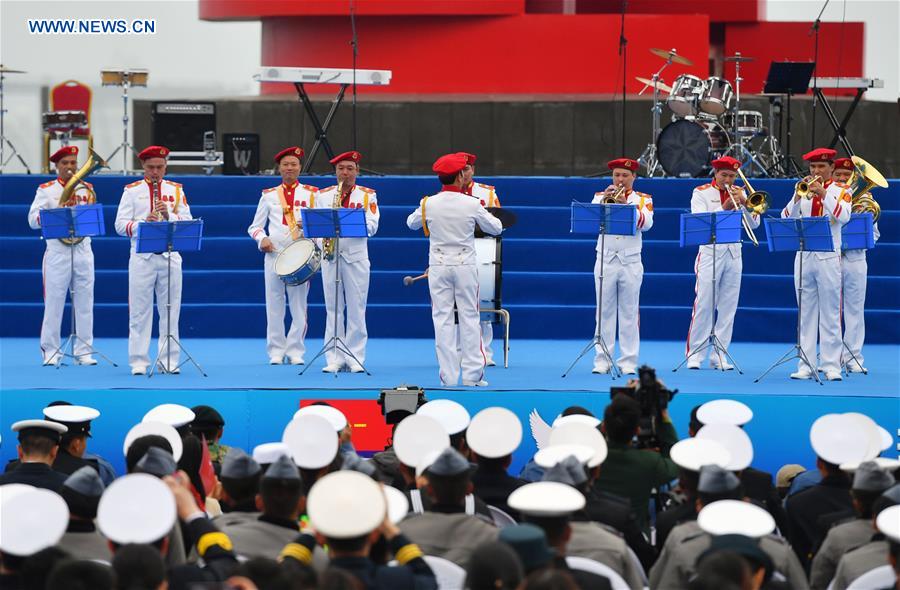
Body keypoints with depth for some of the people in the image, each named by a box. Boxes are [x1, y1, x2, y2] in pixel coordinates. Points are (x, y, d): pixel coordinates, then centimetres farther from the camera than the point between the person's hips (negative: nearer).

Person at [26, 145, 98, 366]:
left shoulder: (86, 189, 13)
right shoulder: (46, 190, 4)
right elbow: (33, 220, -5)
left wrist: (75, 205, -7)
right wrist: (59, 210, -16)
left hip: (83, 250, 3)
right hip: (57, 251, -3)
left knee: (84, 302, 2)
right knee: (53, 301, -3)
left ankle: (84, 352, 7)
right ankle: (50, 352, 4)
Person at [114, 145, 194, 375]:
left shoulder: (176, 190, 11)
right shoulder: (132, 191, 6)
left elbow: (187, 222, 3)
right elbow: (120, 225, -2)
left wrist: (169, 215, -14)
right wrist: (143, 224, -18)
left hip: (170, 257, 2)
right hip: (142, 257, -1)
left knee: (170, 312, 3)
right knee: (140, 312, -1)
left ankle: (169, 361, 8)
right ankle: (139, 362, 2)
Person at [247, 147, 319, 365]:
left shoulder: (311, 194, 10)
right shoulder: (269, 195, 12)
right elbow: (255, 227, 13)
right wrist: (262, 239, -8)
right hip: (274, 254, 1)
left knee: (299, 305, -1)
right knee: (274, 306, 0)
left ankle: (295, 351, 5)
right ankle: (276, 351, 6)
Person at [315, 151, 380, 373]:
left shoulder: (368, 195, 6)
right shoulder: (323, 195, 12)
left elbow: (372, 227, -3)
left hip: (356, 256, -1)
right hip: (330, 256, 1)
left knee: (356, 309, -1)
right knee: (333, 309, 3)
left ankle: (355, 358, 3)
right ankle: (334, 358, 5)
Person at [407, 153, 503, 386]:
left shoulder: (429, 204, -4)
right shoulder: (471, 204, -8)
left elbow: (411, 223, 15)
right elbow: (496, 228, 3)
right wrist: (484, 214, 22)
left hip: (438, 266, 1)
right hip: (465, 265, -1)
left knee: (442, 319, 4)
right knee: (469, 318, 6)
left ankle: (448, 376, 2)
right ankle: (472, 374, 4)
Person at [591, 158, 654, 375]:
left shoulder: (643, 199, 6)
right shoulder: (600, 196, 10)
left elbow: (646, 223, -12)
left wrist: (625, 205, -20)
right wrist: (605, 199, -18)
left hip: (631, 262, -1)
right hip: (605, 260, 1)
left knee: (629, 312, 1)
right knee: (605, 312, 2)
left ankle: (628, 361, 3)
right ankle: (602, 360, 5)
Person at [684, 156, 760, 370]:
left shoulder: (738, 194, 13)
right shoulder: (701, 193, 2)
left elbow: (754, 224, 4)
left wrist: (744, 202, -11)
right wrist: (724, 207, -20)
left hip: (733, 254, 4)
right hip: (710, 253, -4)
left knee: (728, 307, 2)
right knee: (703, 305, -7)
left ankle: (719, 355, 6)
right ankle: (694, 355, -2)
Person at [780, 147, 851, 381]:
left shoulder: (840, 191, 3)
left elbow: (843, 216, -16)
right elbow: (786, 219, 0)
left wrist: (823, 194, -20)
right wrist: (798, 197, -14)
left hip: (828, 257, -3)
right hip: (804, 256, 3)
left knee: (830, 314, -3)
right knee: (806, 314, 5)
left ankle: (831, 366, -2)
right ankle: (806, 365, 6)